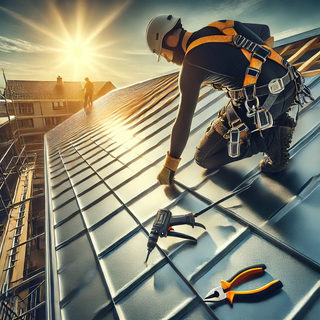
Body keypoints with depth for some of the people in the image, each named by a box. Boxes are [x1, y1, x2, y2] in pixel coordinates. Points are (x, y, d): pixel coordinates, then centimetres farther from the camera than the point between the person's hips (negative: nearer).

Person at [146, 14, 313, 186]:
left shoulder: (191, 64, -7)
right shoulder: (220, 27, 14)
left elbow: (183, 119, -6)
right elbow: (263, 30, 30)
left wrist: (169, 166, 6)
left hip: (261, 103, -8)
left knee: (204, 158, 4)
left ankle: (270, 138, -5)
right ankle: (280, 121, 17)